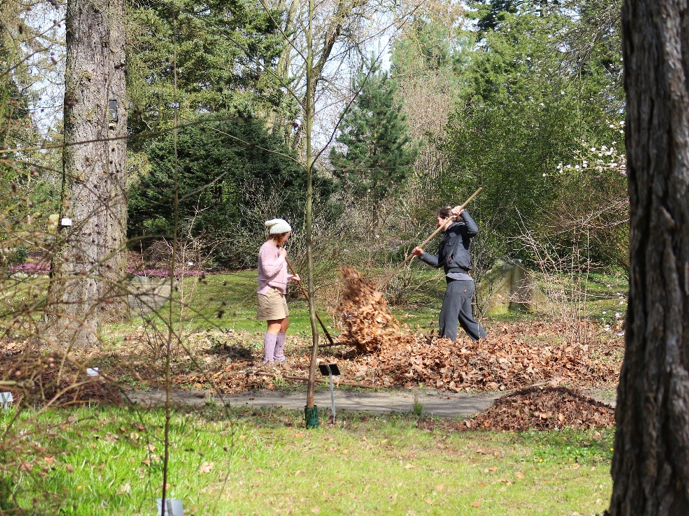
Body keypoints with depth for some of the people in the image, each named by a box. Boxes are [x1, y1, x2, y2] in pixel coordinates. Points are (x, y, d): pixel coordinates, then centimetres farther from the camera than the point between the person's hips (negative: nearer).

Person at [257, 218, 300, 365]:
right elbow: (269, 271, -25)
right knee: (275, 326, -15)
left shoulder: (276, 249, 18)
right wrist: (282, 257, -15)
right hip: (269, 292, -11)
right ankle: (268, 362, -19)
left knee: (284, 324, 17)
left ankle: (279, 357, 30)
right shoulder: (267, 248, -13)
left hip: (278, 292, 11)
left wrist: (290, 277, 11)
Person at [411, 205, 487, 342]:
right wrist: (422, 255, 5)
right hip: (464, 282, 10)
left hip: (459, 282, -10)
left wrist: (462, 213, -23)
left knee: (448, 317, -7)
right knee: (466, 318, 15)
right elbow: (438, 261, 17)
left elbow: (474, 230, -25)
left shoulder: (459, 229, -2)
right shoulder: (447, 237, 23)